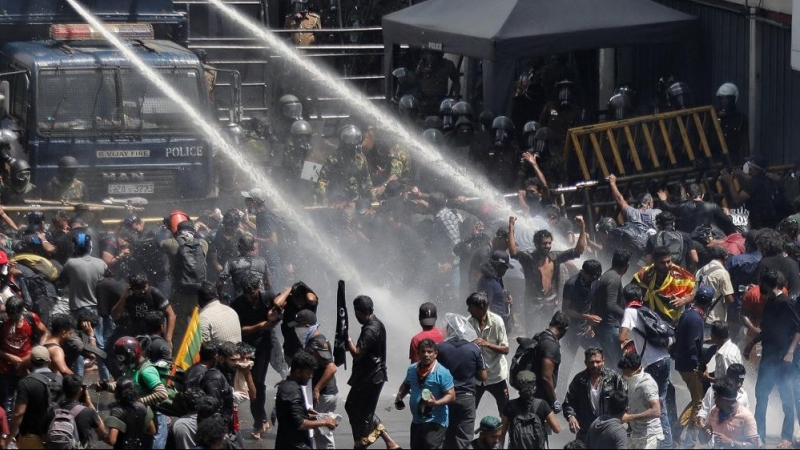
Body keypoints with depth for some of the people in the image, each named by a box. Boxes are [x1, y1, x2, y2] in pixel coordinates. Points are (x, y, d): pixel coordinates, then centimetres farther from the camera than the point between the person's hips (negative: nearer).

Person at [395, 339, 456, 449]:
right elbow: (406, 385, 25)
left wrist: (436, 403, -33)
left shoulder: (442, 373, -15)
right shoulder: (412, 369, 5)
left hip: (435, 422, -8)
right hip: (417, 420, 8)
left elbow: (451, 395, -16)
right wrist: (399, 397, 5)